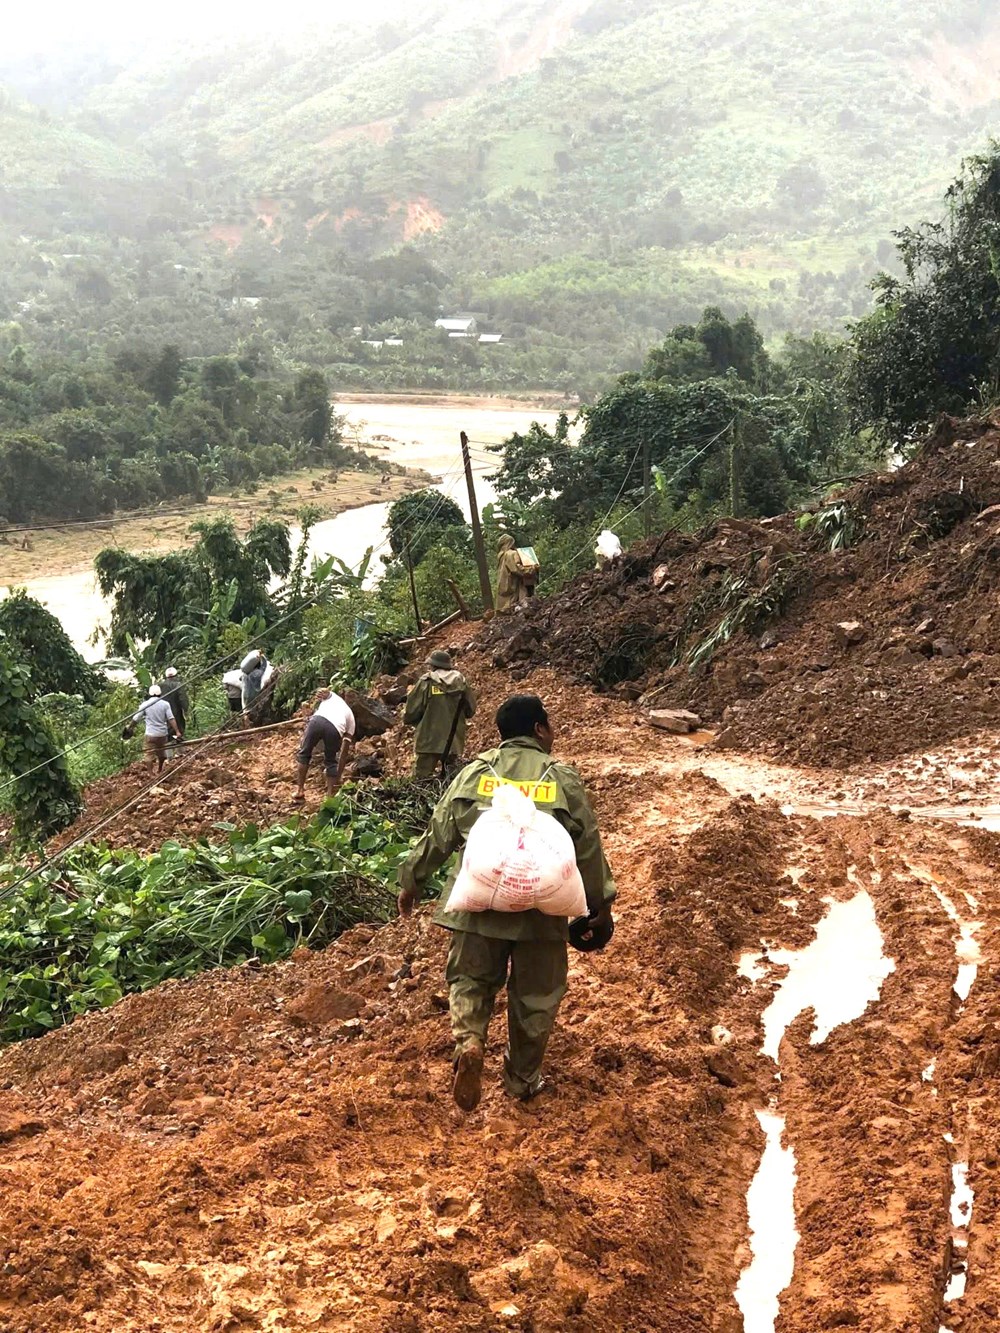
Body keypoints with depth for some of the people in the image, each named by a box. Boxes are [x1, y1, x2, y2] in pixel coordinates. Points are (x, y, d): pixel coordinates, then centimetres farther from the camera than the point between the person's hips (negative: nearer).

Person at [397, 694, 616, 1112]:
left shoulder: (474, 773, 2)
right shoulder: (564, 780, -2)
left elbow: (438, 835, 6)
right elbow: (588, 849, 1)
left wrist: (412, 881, 20)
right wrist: (600, 905, 12)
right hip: (540, 909, -1)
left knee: (471, 979, 19)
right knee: (534, 996, 16)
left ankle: (468, 1040, -8)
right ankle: (522, 1080, 27)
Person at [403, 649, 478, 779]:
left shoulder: (426, 682, -8)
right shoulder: (461, 681, 2)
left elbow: (412, 710, -5)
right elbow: (470, 711, 10)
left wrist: (408, 719, 17)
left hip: (429, 741, -4)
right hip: (454, 742, 4)